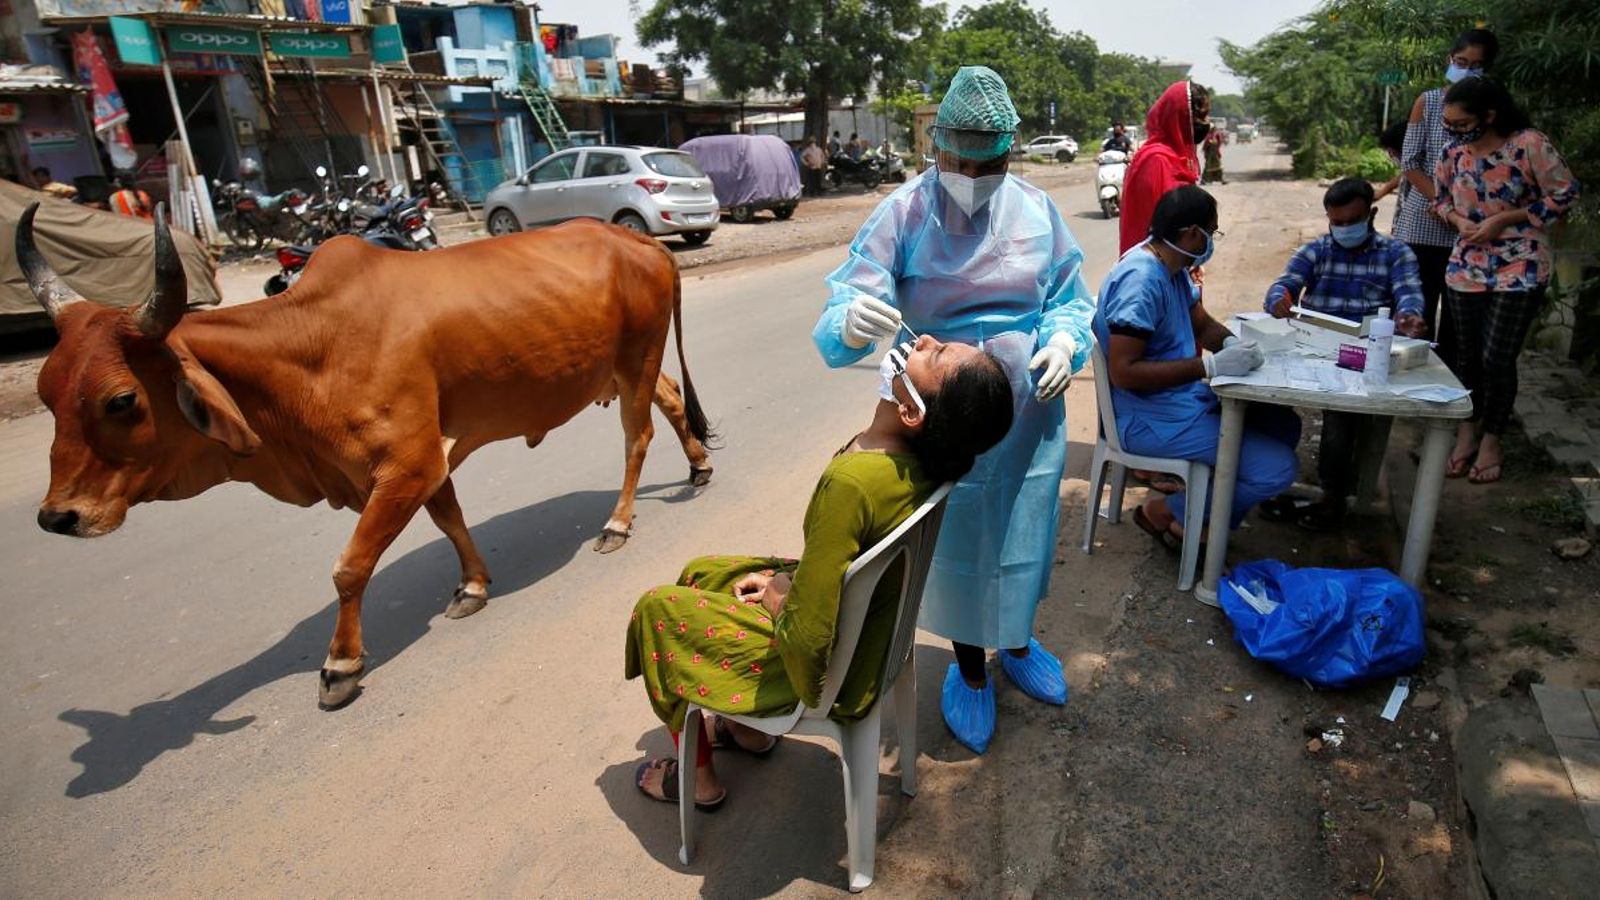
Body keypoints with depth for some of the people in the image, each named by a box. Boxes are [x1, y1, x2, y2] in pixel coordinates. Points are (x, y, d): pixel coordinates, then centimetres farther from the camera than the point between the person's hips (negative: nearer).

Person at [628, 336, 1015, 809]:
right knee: (697, 573, 23)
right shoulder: (920, 455, -12)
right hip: (868, 633, 8)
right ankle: (749, 727, 36)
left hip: (825, 665, -8)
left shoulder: (852, 481, -38)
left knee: (655, 609, 10)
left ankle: (698, 777, 28)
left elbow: (808, 637, -33)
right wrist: (787, 578, -1)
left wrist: (776, 600, -13)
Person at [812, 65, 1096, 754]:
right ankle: (968, 669, 37)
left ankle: (1015, 643, 48)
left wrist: (1064, 342, -17)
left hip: (1029, 412, 3)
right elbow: (851, 296, -20)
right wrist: (853, 322, -45)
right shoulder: (904, 213, -11)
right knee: (955, 541, 11)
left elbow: (1070, 298, 6)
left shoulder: (1035, 210, -1)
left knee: (1020, 531, 18)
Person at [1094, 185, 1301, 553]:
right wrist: (1210, 366, -28)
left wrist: (1232, 344, -4)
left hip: (1188, 398, 11)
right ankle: (1167, 512, 3)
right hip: (1153, 418, -11)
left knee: (1285, 424, 16)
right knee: (1278, 468, -14)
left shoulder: (1171, 267, 7)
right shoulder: (1140, 280, -24)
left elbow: (1202, 323, 20)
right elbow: (1124, 372, -29)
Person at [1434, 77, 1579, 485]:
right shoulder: (1454, 150, -2)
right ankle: (1468, 429, 29)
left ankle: (1492, 439, 17)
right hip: (1466, 268, 4)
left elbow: (1564, 194, -8)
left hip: (1519, 268, -4)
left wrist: (1503, 219, -16)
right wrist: (1459, 221, -7)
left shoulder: (1529, 145, -16)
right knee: (1467, 355, 11)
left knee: (1497, 358, -2)